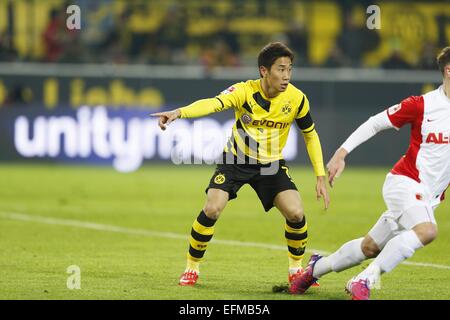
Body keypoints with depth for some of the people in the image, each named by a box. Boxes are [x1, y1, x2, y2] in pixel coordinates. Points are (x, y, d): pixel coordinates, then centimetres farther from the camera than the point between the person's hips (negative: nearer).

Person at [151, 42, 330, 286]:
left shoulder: (296, 99, -16)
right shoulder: (245, 91, -24)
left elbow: (311, 136, 0)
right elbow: (213, 104, -42)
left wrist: (321, 177, -3)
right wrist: (179, 112, -62)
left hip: (271, 165, 2)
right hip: (236, 160, -2)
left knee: (296, 213, -15)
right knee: (212, 209, -19)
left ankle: (296, 269, 11)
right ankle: (192, 268, 2)